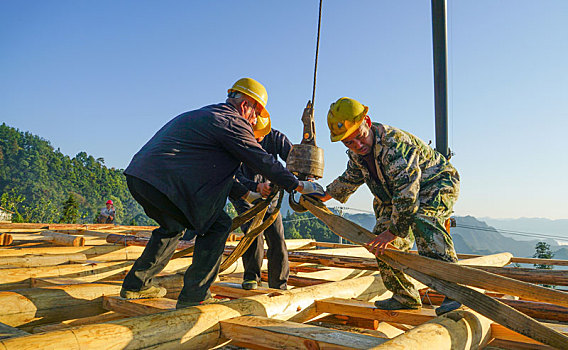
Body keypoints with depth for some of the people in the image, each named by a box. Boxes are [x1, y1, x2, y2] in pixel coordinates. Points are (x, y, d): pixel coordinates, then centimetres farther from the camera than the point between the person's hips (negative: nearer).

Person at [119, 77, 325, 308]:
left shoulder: (204, 115, 27)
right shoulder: (231, 122, -4)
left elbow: (216, 171, 32)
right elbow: (263, 161, -4)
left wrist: (247, 194, 33)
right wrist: (299, 185, 7)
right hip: (164, 182, -10)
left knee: (174, 227, 29)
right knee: (218, 226, 0)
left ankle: (136, 284, 34)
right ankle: (193, 296, 2)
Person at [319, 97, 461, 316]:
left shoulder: (393, 144, -36)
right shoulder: (356, 152, -8)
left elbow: (407, 192, -39)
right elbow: (351, 177, 15)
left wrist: (393, 230, -34)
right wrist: (324, 196, 21)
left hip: (438, 183, -8)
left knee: (422, 220, -39)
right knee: (382, 242, 1)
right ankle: (405, 297, 16)